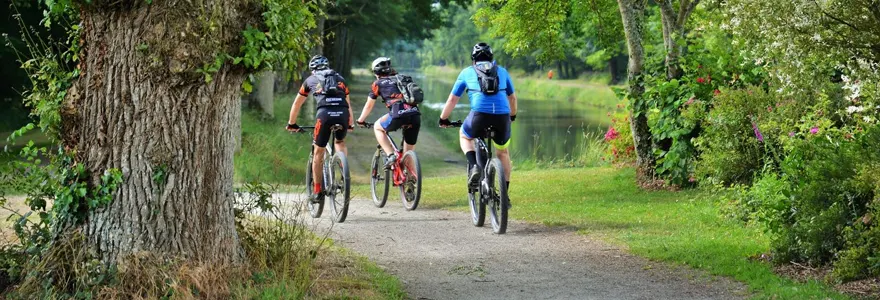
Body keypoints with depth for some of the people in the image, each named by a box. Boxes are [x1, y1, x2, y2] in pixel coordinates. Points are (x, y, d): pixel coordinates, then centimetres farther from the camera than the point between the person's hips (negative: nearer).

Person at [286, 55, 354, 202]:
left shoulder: (311, 80, 26)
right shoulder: (339, 78, 30)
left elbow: (297, 104, 35)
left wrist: (292, 124, 47)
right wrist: (350, 124, 53)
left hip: (324, 113, -2)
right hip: (343, 113, 2)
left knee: (319, 153, 13)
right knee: (340, 142, 30)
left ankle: (318, 191, 14)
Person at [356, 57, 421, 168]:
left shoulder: (378, 84, 18)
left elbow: (369, 106, 27)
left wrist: (361, 121, 43)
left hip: (398, 115, -4)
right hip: (416, 116, 4)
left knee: (377, 127, 24)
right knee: (409, 151, 20)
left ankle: (390, 156, 9)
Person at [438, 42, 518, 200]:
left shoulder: (467, 72, 20)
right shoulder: (502, 71, 25)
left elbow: (452, 99, 23)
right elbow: (512, 97, 36)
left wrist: (443, 119, 37)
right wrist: (512, 116, 54)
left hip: (480, 114, -2)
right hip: (502, 116, 2)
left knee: (465, 136, 30)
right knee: (503, 153, 25)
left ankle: (474, 166, 3)